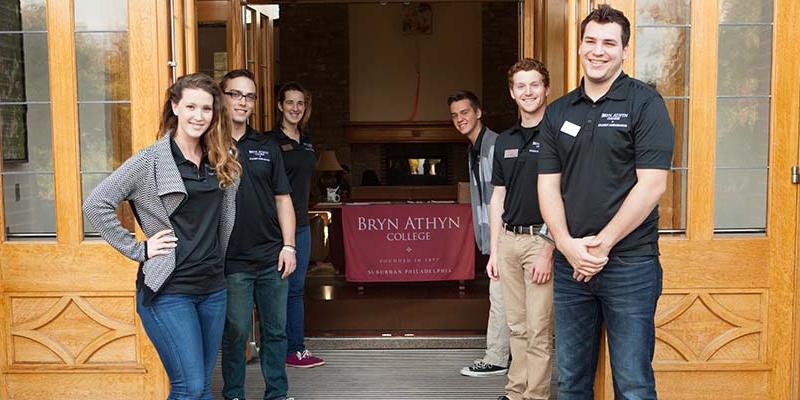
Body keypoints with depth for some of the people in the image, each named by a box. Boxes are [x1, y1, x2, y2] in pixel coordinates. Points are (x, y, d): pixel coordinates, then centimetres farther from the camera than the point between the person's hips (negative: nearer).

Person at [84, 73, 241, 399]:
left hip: (213, 288, 6)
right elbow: (96, 205, -13)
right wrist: (139, 249, -12)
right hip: (168, 290, -5)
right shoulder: (149, 161, -9)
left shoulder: (222, 162, 7)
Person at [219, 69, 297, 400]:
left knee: (275, 330, 12)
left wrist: (288, 246, 2)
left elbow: (282, 199, 11)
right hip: (232, 261, -3)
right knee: (235, 333, 7)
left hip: (272, 258, 4)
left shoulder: (267, 146, 10)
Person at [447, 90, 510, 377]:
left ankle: (495, 359, 3)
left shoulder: (496, 146, -14)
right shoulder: (473, 150, 18)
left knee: (500, 296, -4)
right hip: (493, 237, 10)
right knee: (503, 297, 14)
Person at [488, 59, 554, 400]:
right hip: (508, 240, 6)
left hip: (541, 239, -6)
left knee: (539, 330, -2)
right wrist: (494, 250, 12)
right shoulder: (504, 141, 14)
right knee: (517, 326, 14)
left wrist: (549, 250, -15)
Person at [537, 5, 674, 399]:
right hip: (570, 264, 5)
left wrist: (602, 243, -13)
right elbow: (548, 185, 6)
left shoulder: (644, 103, -4)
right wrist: (567, 244, -9)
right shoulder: (558, 112, 10)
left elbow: (651, 185, -12)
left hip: (630, 265, -4)